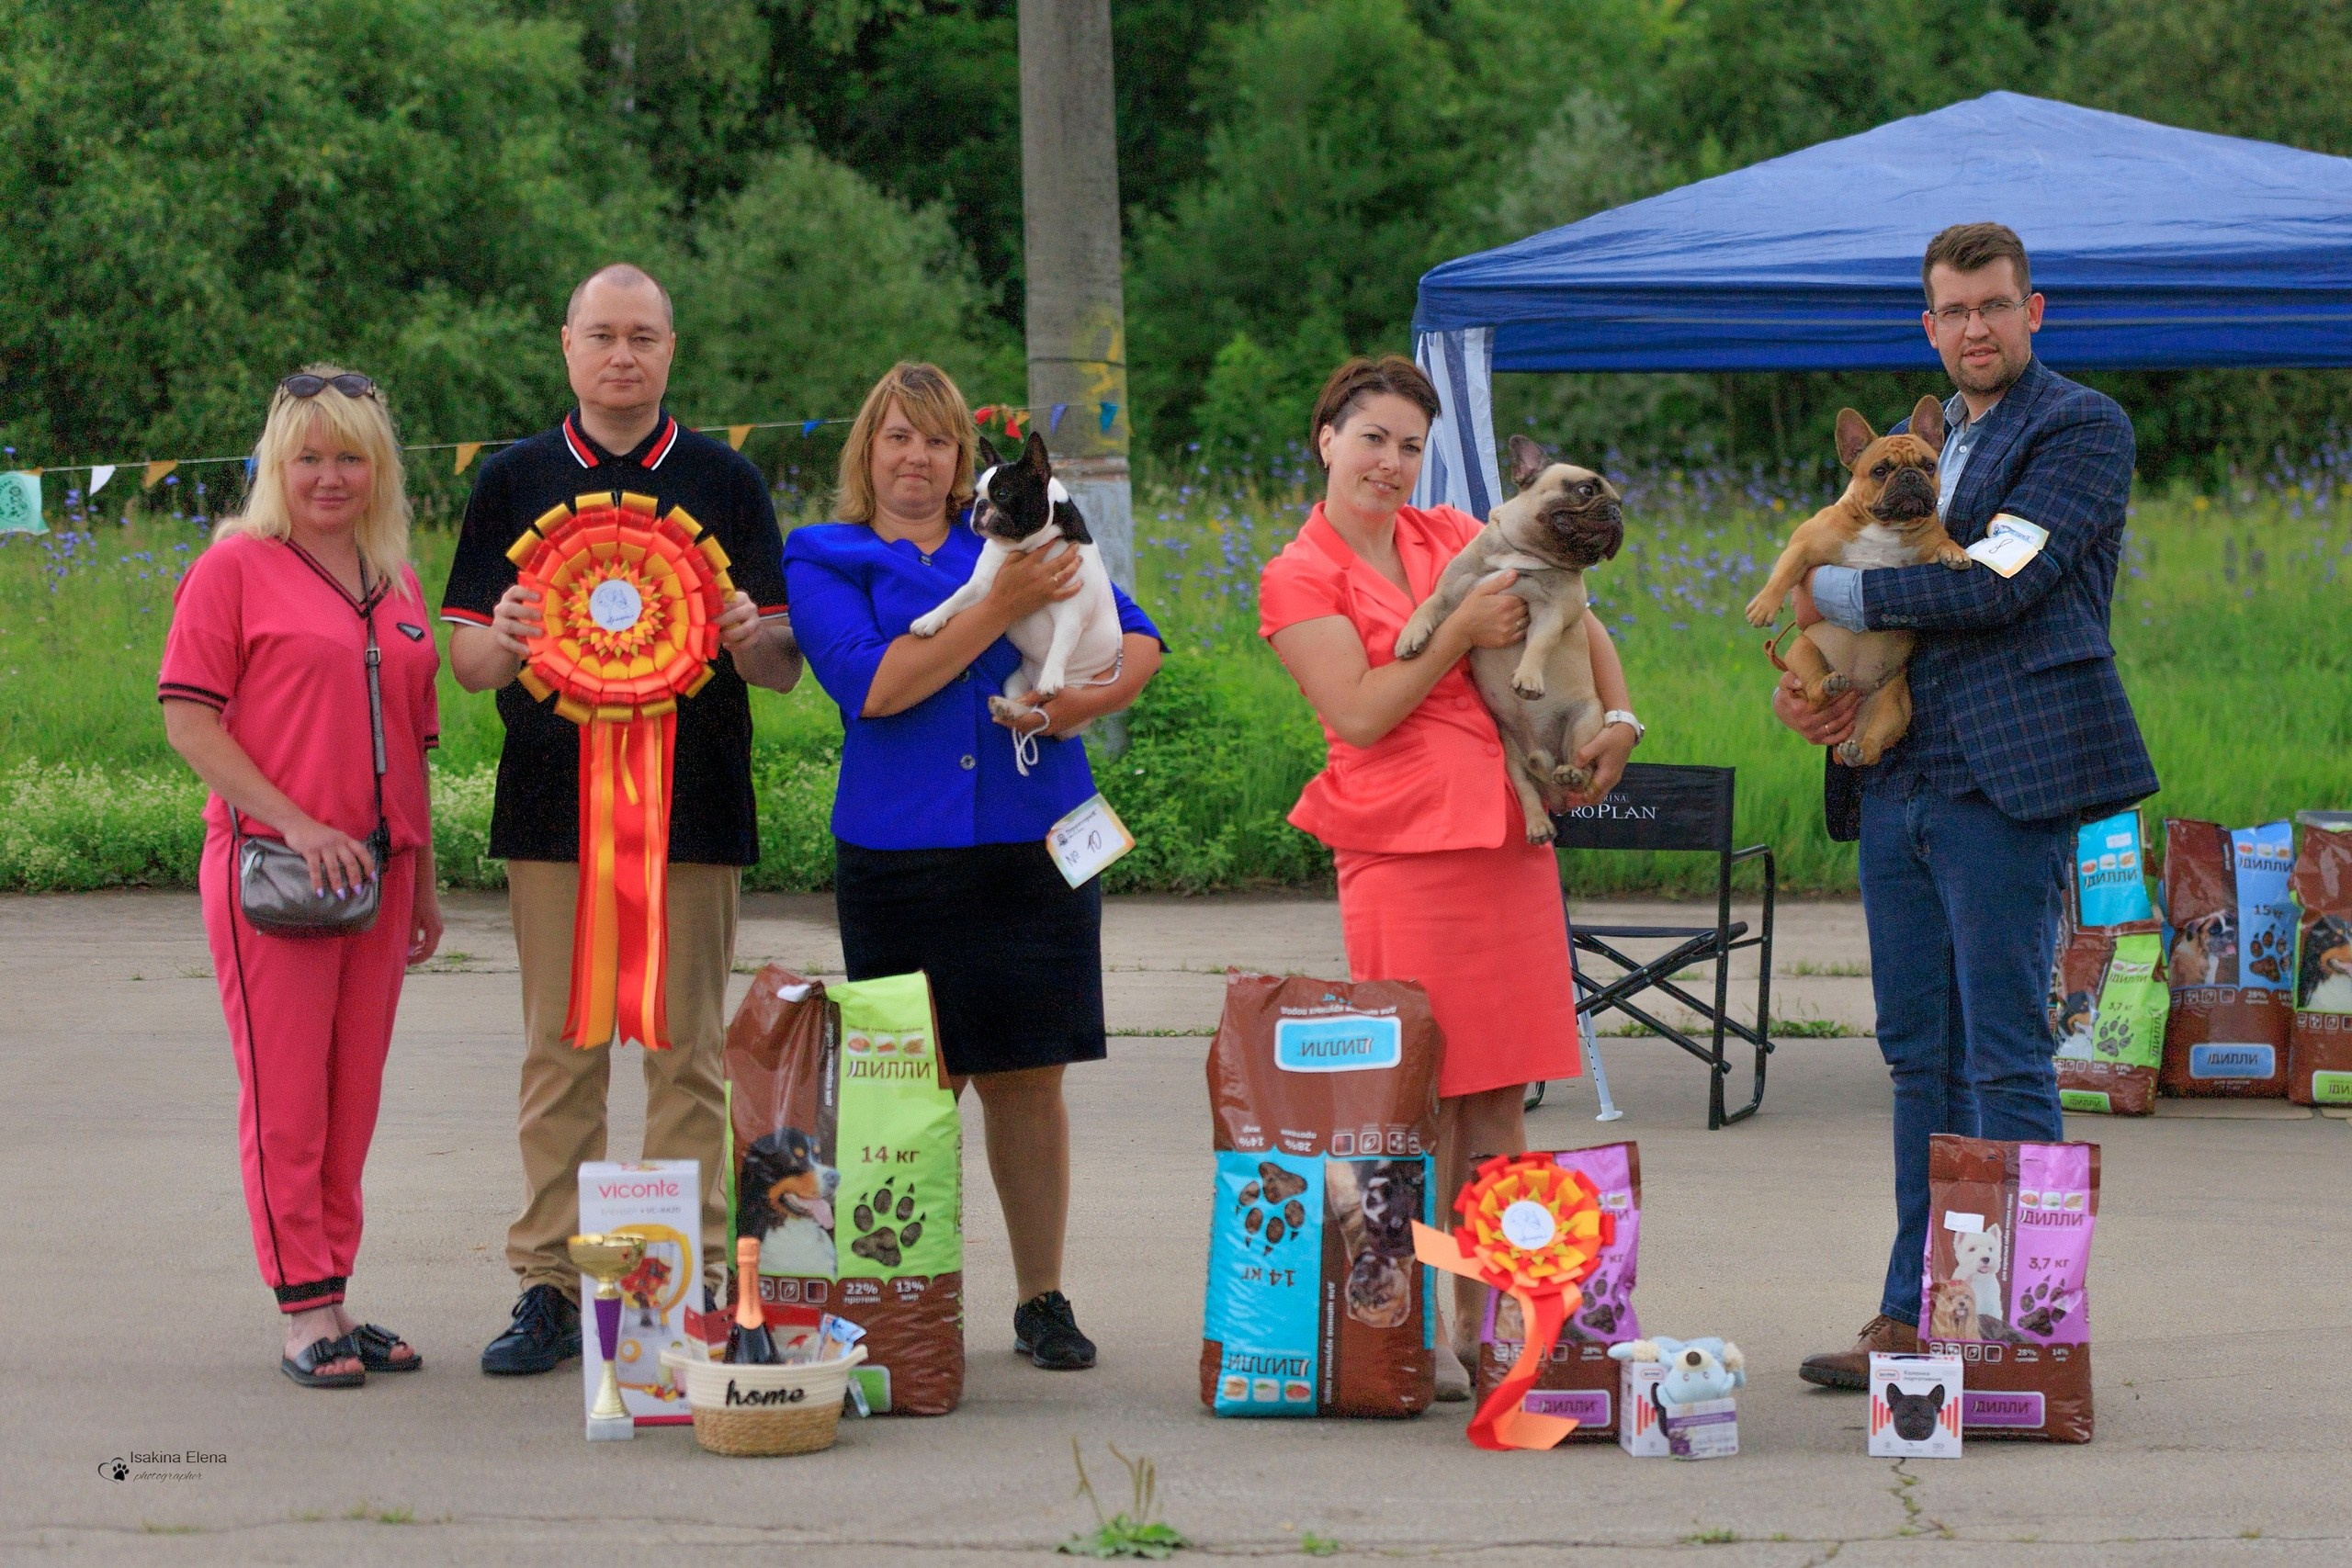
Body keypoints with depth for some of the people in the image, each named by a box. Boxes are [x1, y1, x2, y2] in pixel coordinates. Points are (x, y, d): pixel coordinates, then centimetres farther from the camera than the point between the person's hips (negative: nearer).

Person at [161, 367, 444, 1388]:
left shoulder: (395, 584, 15)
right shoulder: (238, 567, -2)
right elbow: (187, 718, -8)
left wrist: (423, 879, 21)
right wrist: (296, 822, -15)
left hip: (375, 870, 6)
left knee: (353, 1094, 8)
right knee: (286, 1096, -3)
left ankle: (333, 1296, 15)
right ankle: (305, 1313, 1)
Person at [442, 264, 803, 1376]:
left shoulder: (724, 483, 7)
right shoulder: (515, 482, 9)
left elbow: (783, 667, 6)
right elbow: (467, 661, 7)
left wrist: (750, 637, -17)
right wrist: (502, 640, -16)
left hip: (693, 809, -1)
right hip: (553, 810, 1)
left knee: (686, 1054, 0)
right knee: (558, 1055, 1)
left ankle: (693, 1279, 5)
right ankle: (550, 1285, 5)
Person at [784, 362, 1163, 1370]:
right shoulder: (824, 563, 6)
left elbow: (1136, 637, 9)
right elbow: (874, 684, -10)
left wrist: (1094, 697, -12)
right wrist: (1002, 608, -14)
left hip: (1034, 846, 2)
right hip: (898, 858, -2)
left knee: (1027, 1079, 3)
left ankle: (1041, 1299, 12)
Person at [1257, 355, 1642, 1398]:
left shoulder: (1454, 537, 16)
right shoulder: (1300, 579, 1)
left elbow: (1572, 618, 21)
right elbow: (1357, 713, -10)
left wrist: (1618, 715, 5)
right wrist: (1461, 637, -10)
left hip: (1510, 833, 5)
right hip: (1403, 844, -5)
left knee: (1500, 1096, 5)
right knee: (1421, 1098, -7)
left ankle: (1479, 1319, 11)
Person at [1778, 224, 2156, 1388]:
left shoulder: (2082, 429, -3)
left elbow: (2001, 585, -16)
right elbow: (1829, 603, 26)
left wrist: (1839, 593, -7)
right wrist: (1797, 689, 4)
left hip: (2008, 779, -7)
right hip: (1897, 785, 7)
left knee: (2004, 1059, -7)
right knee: (1920, 1058, 9)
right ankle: (1915, 1315, 14)